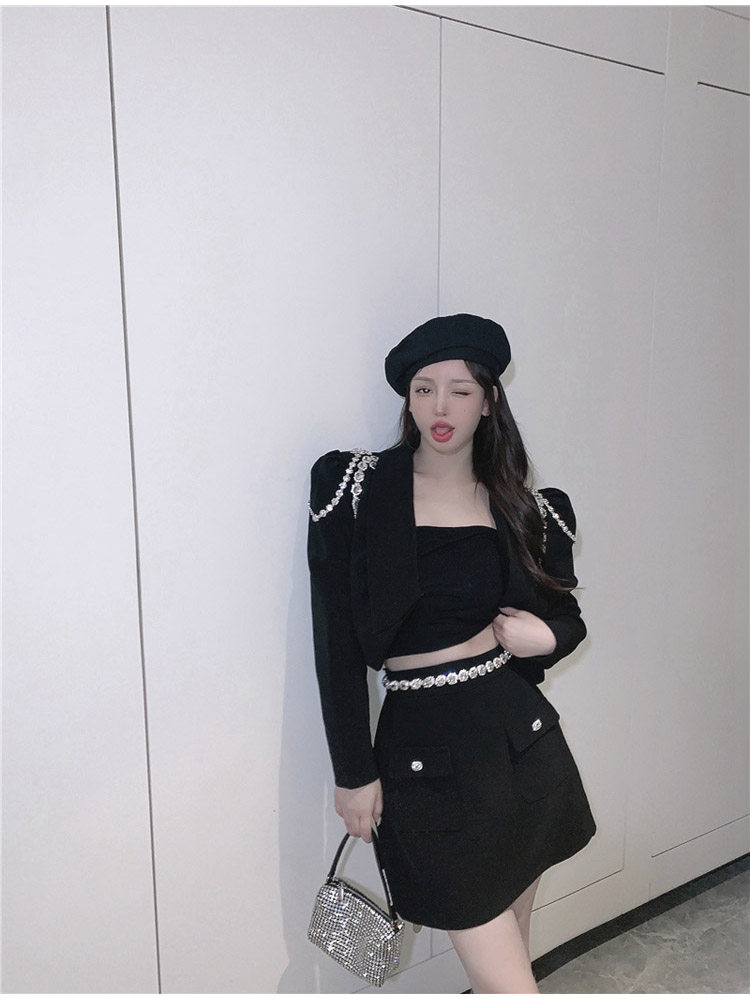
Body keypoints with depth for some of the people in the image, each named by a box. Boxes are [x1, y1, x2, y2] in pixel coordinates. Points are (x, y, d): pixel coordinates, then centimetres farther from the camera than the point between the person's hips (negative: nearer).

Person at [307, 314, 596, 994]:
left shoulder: (530, 509, 3)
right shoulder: (357, 488, -6)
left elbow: (566, 616, 16)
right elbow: (336, 643, -6)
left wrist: (546, 635, -8)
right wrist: (354, 771, -6)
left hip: (522, 740, 4)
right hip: (423, 751, -3)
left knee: (508, 943, 20)